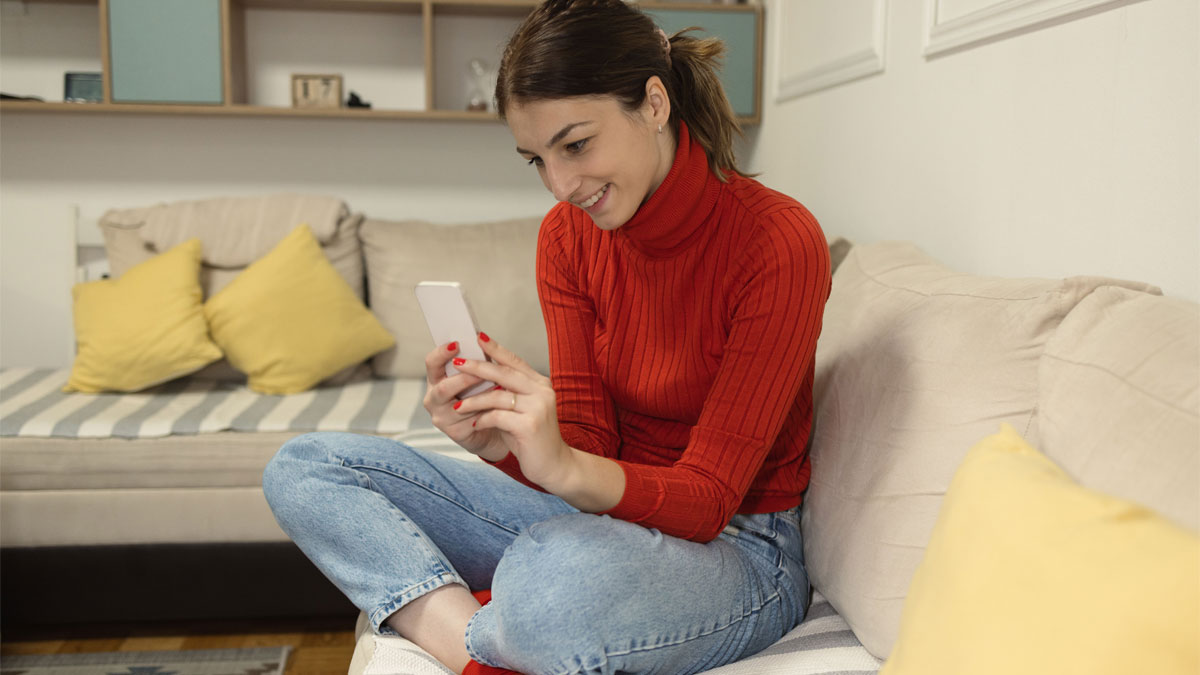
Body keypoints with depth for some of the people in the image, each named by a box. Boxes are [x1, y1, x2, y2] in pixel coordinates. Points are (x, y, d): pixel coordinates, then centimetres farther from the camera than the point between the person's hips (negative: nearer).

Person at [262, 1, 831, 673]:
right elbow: (587, 443, -4)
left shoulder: (778, 243, -19)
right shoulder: (568, 234, -2)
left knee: (553, 572, -43)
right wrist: (502, 444, -26)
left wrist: (563, 467, -38)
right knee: (304, 468, -2)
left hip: (734, 549, -6)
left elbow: (706, 497, -20)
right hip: (599, 512, 6)